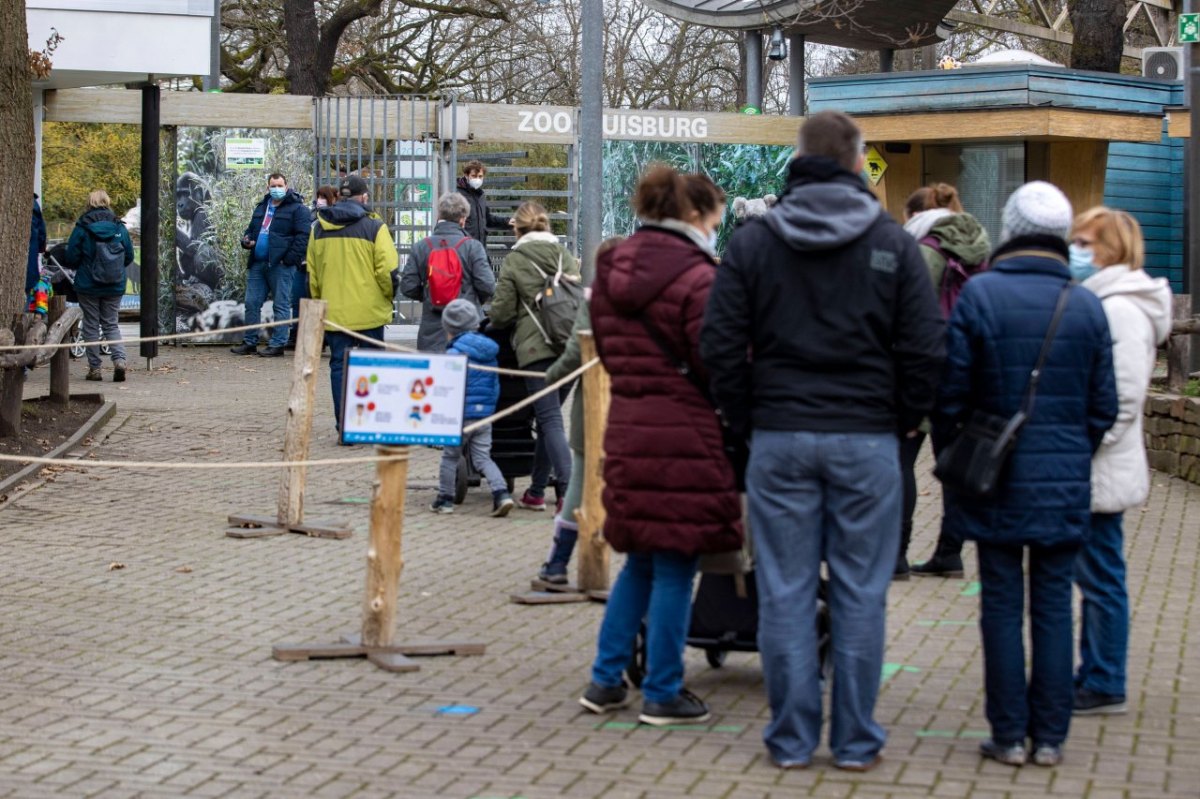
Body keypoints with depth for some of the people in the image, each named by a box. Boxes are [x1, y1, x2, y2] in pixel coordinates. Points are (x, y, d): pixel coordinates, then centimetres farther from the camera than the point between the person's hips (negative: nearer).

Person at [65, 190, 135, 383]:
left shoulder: (82, 228, -9)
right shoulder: (119, 228, -1)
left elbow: (72, 258, -6)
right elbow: (129, 256, 5)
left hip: (88, 286, -2)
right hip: (115, 286, 2)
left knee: (91, 325, 8)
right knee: (111, 325, 12)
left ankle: (94, 368, 8)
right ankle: (119, 358, -10)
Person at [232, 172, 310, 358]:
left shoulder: (297, 209, -4)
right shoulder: (261, 208, 19)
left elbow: (304, 235, -12)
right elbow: (251, 229, 31)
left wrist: (290, 258, -17)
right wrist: (246, 240, 8)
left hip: (280, 265, -7)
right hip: (257, 264, 7)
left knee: (281, 305, -3)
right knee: (251, 303, 8)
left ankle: (277, 344, 1)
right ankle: (250, 342, 15)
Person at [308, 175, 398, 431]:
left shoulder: (319, 228, 6)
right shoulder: (374, 227, -7)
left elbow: (311, 272, 11)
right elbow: (388, 269, -11)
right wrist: (388, 295, 7)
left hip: (333, 312, 3)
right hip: (368, 312, -3)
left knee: (339, 366, 7)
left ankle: (344, 426, 4)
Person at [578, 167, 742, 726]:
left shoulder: (611, 271, 10)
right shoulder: (696, 277, -14)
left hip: (626, 428, 7)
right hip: (686, 436, -7)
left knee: (640, 561, 19)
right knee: (675, 567, 2)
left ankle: (605, 679, 20)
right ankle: (662, 693, 10)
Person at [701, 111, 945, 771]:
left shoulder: (752, 241, 3)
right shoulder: (893, 244, 0)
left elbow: (720, 345, 1)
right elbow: (925, 348, -2)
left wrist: (746, 419, 10)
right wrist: (905, 419, 10)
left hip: (779, 439, 1)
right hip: (868, 441, -1)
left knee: (785, 593, 5)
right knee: (859, 594, 5)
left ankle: (791, 740, 11)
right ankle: (855, 742, 11)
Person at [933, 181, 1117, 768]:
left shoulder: (979, 295, -8)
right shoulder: (1086, 306, 0)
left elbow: (950, 395, -6)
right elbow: (1103, 406, 4)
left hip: (997, 483, -2)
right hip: (1065, 487, 2)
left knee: (1002, 608, 5)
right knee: (1054, 607, 8)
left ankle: (1010, 735, 7)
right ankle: (1050, 736, 11)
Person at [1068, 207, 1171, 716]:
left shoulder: (1121, 310, -14)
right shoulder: (1098, 303, 16)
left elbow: (1123, 399, -20)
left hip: (1102, 470, -10)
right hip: (1085, 470, 10)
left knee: (1100, 578, -2)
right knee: (1093, 576, 14)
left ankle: (1104, 686, 6)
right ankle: (1094, 676, 22)